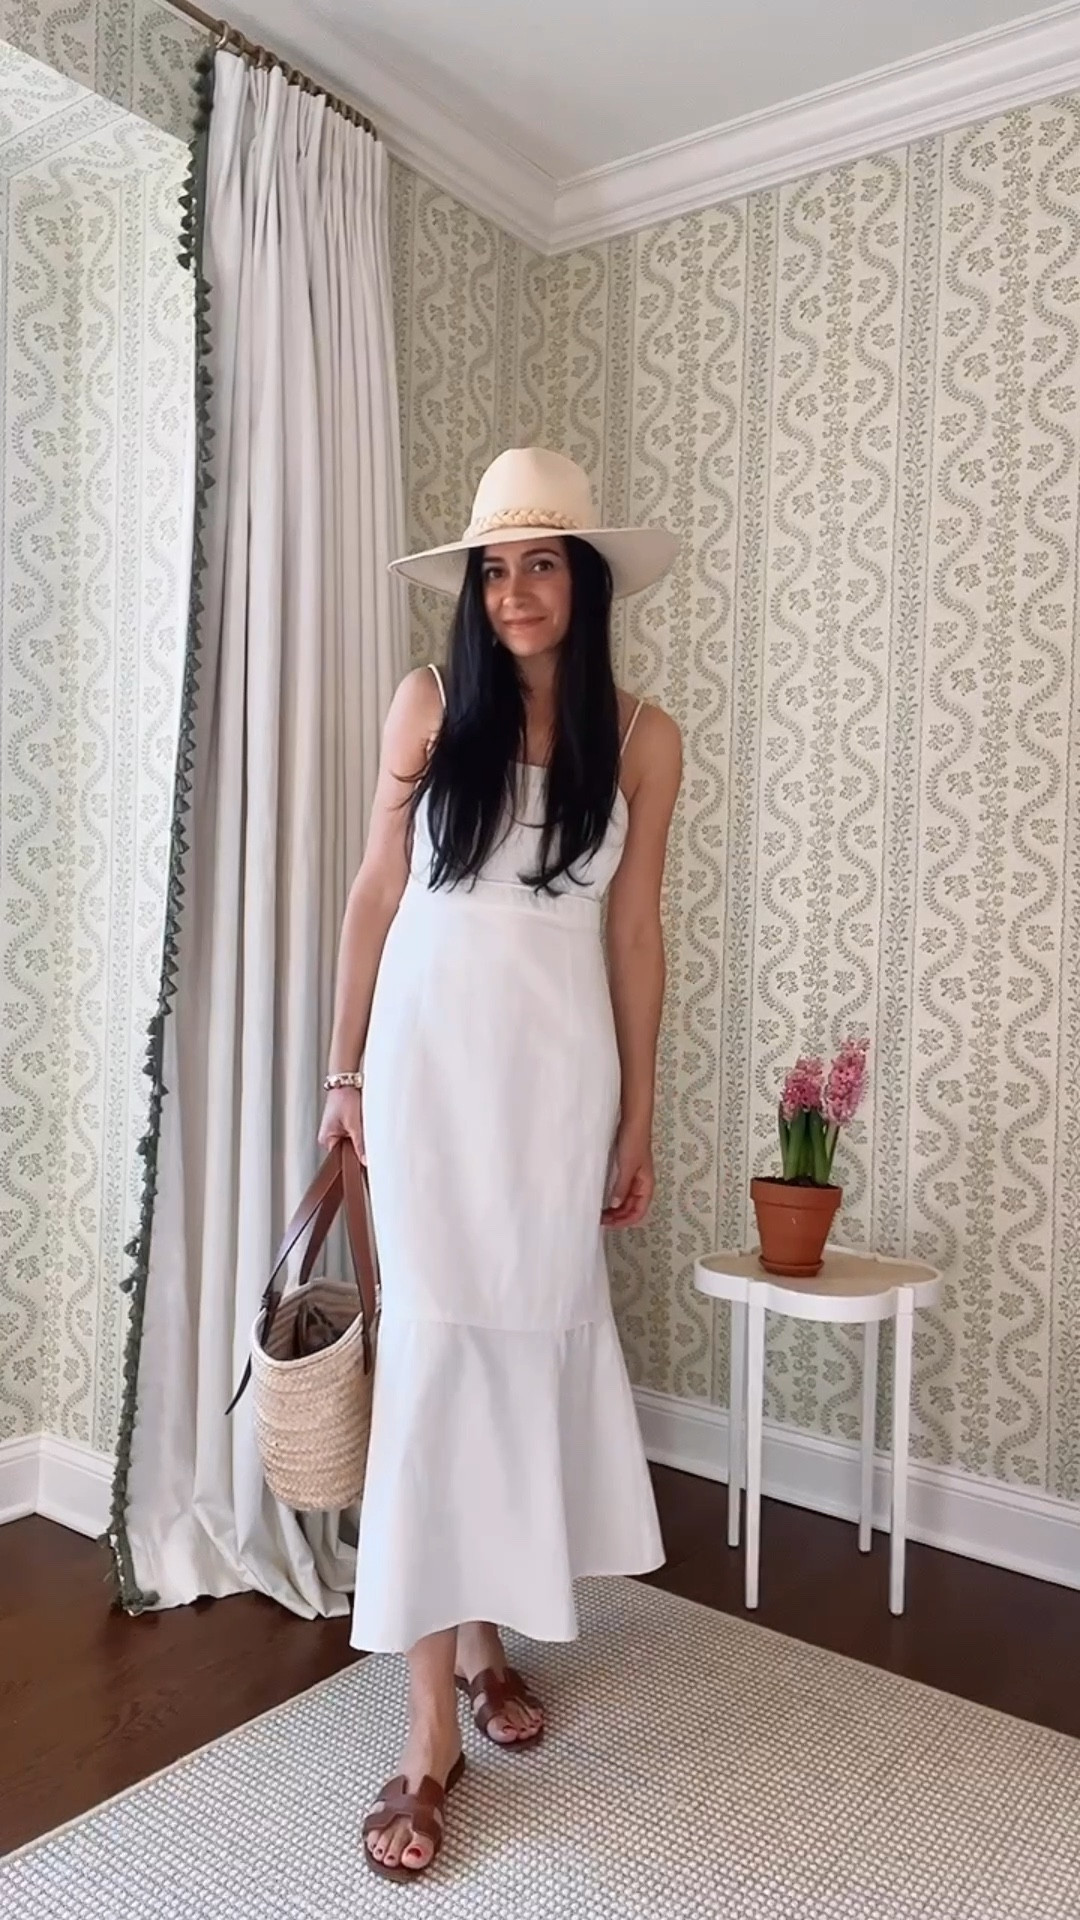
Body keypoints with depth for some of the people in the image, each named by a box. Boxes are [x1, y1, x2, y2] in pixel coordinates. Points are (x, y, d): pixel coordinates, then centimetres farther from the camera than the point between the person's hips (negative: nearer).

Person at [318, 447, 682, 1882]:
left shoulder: (642, 740, 2)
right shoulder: (429, 705, 1)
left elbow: (634, 932, 4)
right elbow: (376, 891, 4)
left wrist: (638, 1118, 5)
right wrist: (344, 1071, 4)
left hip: (560, 1065, 1)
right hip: (430, 1055, -1)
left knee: (536, 1340, 9)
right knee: (436, 1351, -2)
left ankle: (492, 1631, 33)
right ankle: (432, 1729, 8)